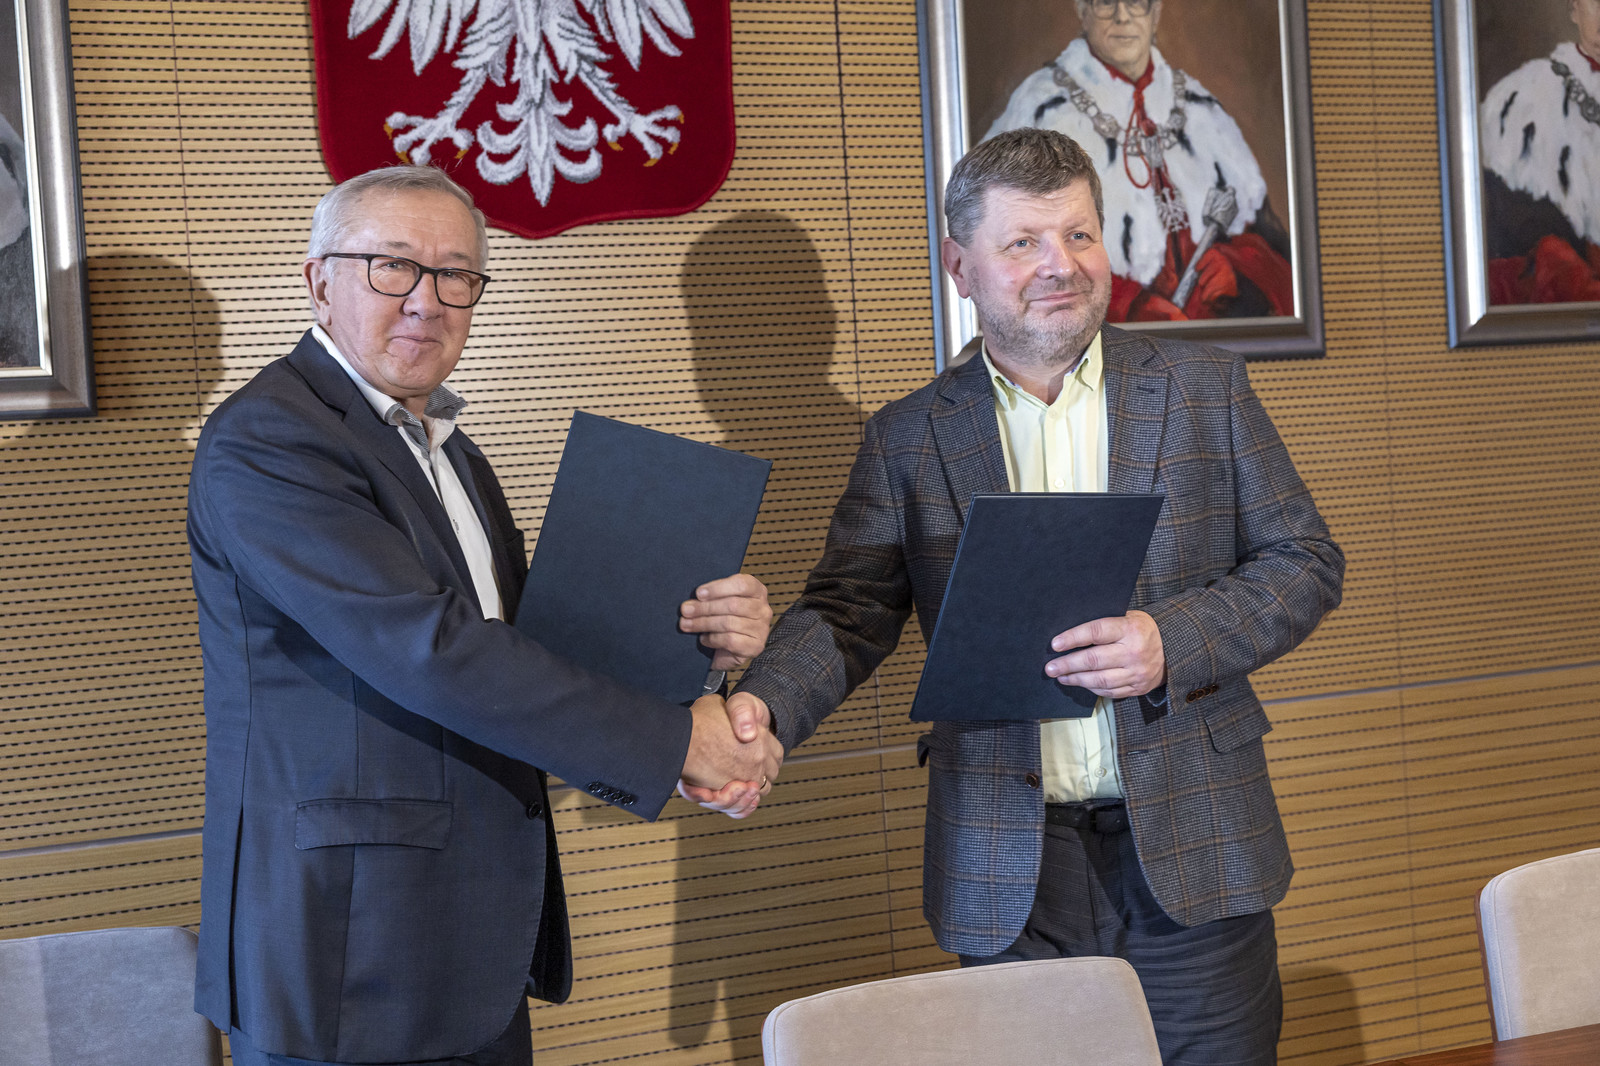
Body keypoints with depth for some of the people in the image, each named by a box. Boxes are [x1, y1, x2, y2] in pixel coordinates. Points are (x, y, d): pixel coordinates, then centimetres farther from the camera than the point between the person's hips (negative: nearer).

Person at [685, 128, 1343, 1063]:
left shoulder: (1206, 388, 6)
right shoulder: (908, 439, 6)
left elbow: (1306, 561, 5)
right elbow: (848, 612, 2)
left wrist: (1175, 640, -13)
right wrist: (763, 707, -19)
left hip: (1193, 851, 0)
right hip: (1008, 878, 0)